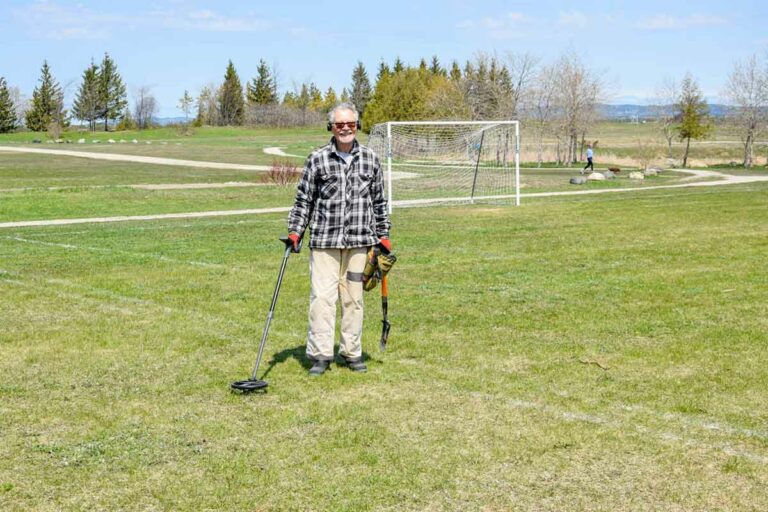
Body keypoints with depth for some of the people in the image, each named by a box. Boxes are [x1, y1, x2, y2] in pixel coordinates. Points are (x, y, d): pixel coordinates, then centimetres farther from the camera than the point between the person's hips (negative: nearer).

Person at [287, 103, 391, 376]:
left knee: (353, 298, 7)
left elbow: (379, 200, 13)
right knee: (322, 296, -7)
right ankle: (320, 355, -1)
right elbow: (303, 199, 7)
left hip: (359, 241, 2)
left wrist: (383, 235, 11)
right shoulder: (317, 159, 2)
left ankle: (352, 352, 18)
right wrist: (295, 230, 0)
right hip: (324, 241, -2)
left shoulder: (370, 158, 8)